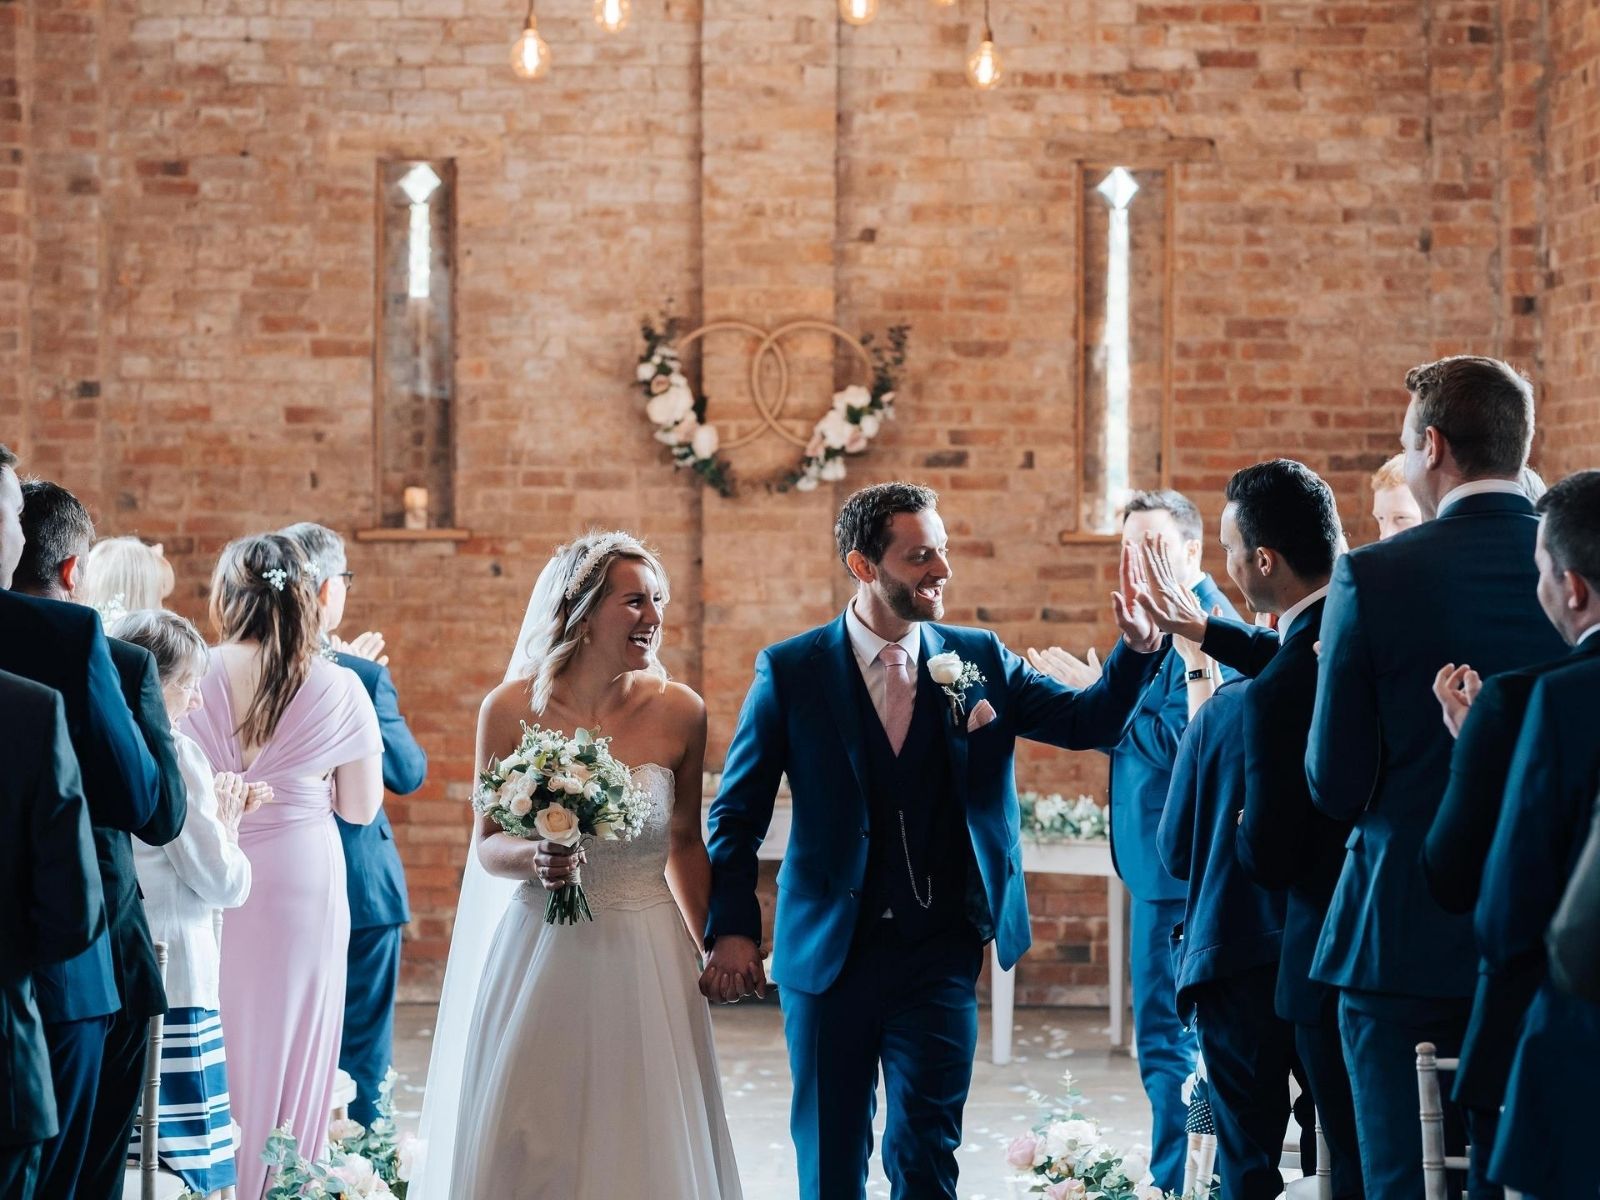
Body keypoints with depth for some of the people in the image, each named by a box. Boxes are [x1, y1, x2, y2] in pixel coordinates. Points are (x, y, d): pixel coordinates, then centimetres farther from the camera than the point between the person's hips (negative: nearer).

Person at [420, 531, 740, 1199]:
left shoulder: (680, 712, -3)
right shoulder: (513, 709, -6)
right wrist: (534, 859, -19)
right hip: (542, 959, -1)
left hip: (647, 961, 1)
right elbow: (488, 845, 2)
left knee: (646, 1145, 6)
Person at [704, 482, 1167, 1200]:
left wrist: (1138, 645, -16)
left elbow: (1091, 722, 1)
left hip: (940, 952, 1)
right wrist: (732, 929, -10)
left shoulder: (978, 658, 3)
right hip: (828, 951, -1)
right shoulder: (791, 671, -3)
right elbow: (738, 812, -1)